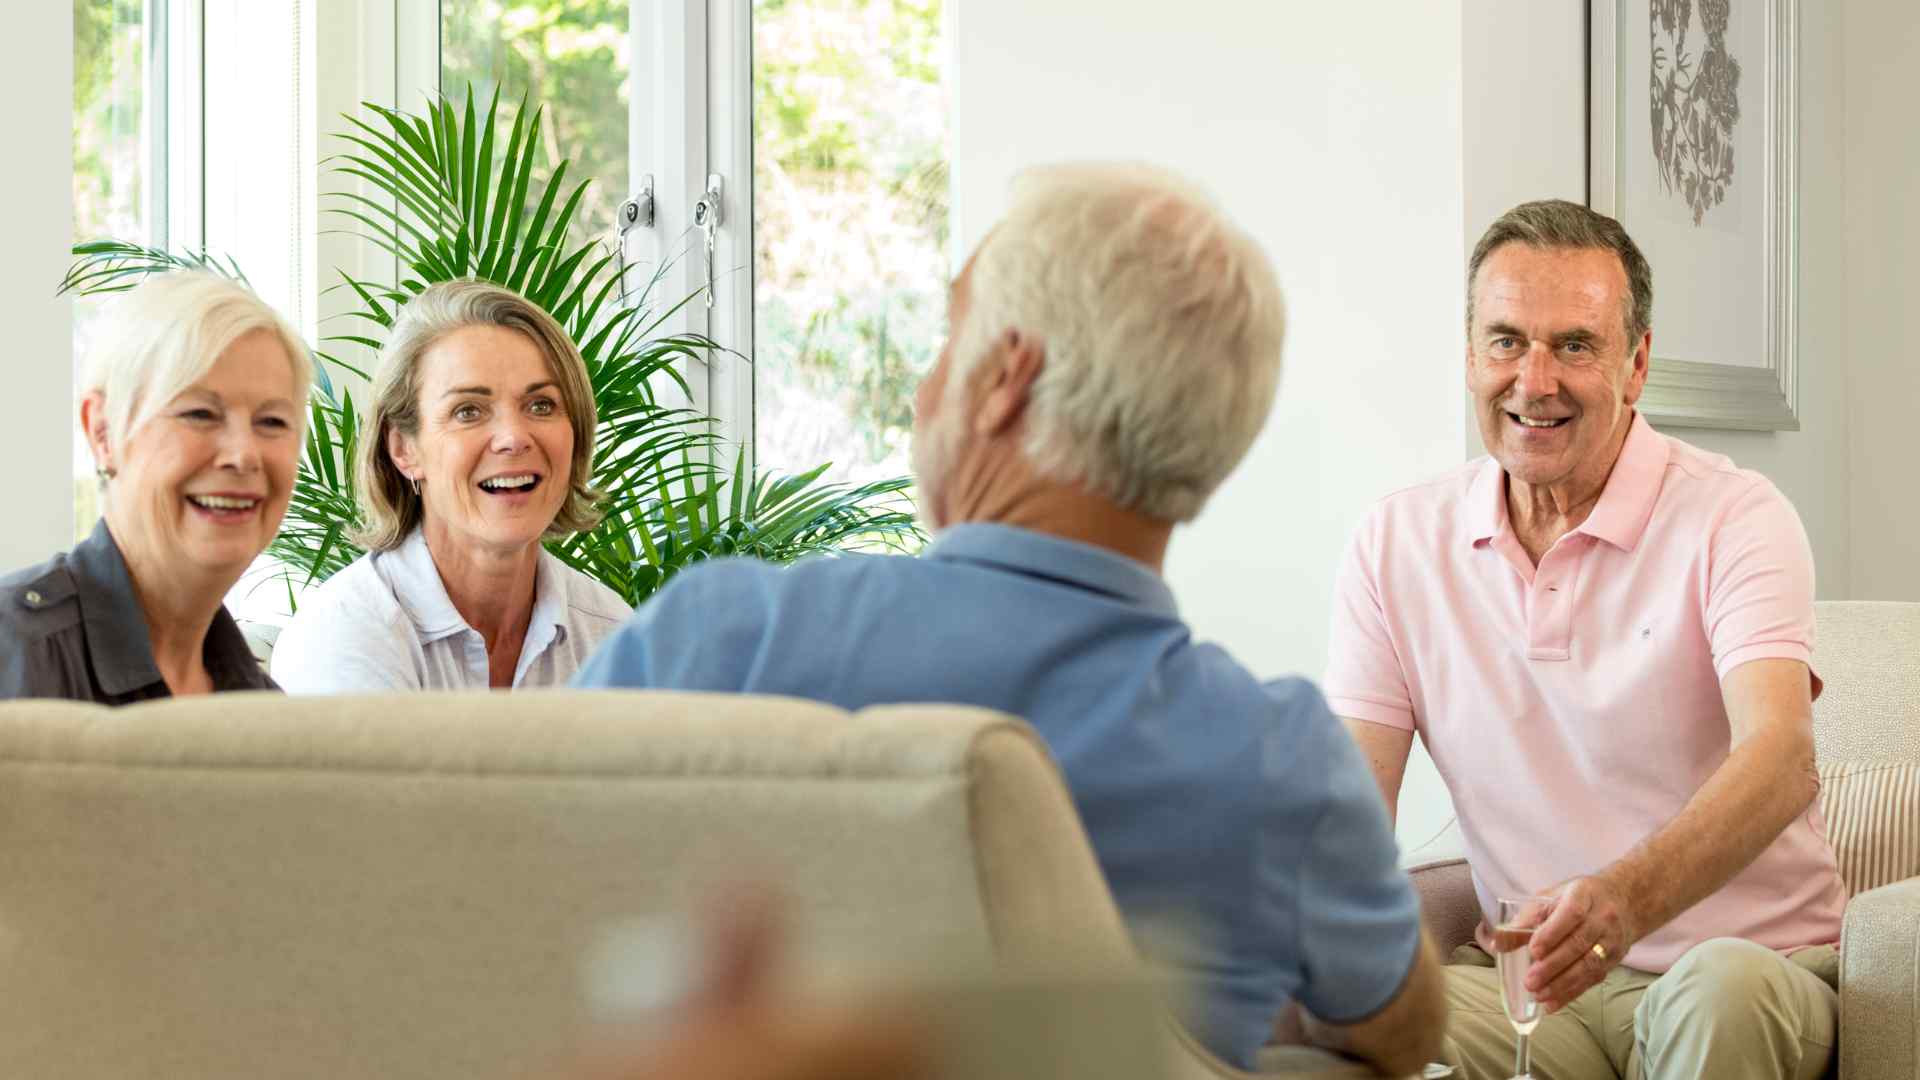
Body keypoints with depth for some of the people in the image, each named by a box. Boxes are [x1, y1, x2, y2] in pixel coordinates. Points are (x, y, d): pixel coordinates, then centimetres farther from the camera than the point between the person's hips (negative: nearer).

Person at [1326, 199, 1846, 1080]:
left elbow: (1780, 760, -25)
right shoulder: (1396, 544, 5)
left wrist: (1626, 898, -46)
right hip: (1528, 973, 2)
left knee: (1724, 989, -38)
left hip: (1753, 961, -2)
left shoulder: (1732, 520, -8)